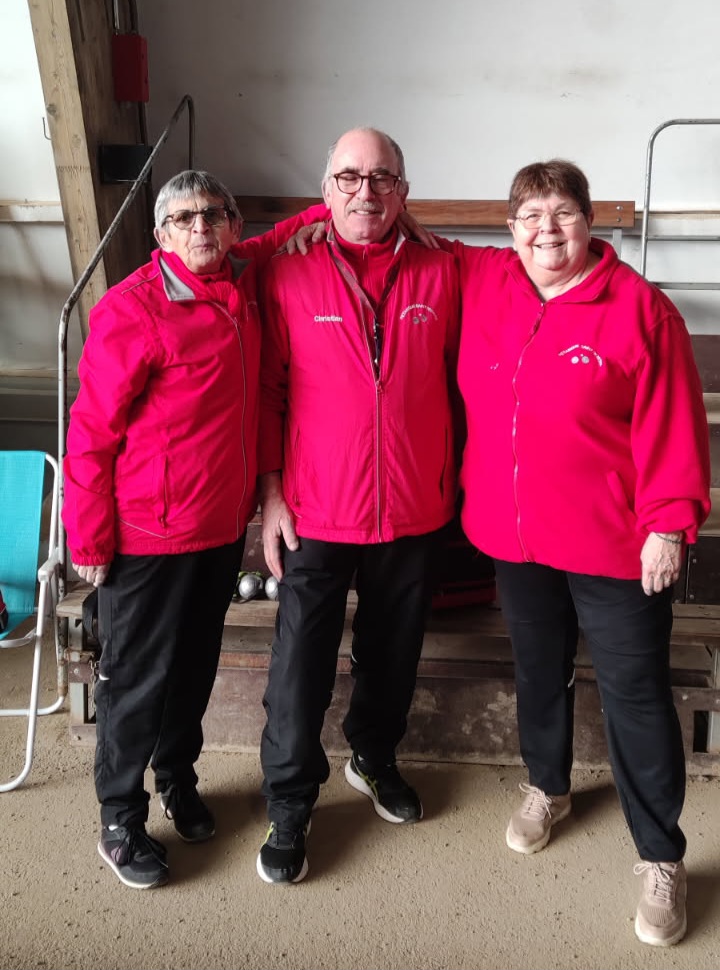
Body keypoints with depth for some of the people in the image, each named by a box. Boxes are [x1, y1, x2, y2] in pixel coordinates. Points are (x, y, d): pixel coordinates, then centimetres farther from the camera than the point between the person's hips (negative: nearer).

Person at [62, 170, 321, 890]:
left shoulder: (244, 277, 2)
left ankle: (178, 778, 44)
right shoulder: (132, 308, -17)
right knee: (138, 677, 8)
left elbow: (277, 239, 25)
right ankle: (119, 823, 29)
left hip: (224, 523, 6)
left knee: (196, 662, 21)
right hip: (149, 533, -6)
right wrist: (89, 540, -13)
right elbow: (92, 432, -15)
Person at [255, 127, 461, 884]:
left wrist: (452, 480, 6)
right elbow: (268, 391, -3)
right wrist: (270, 493, -6)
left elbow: (457, 381, 6)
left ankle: (374, 757, 44)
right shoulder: (289, 276, -5)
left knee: (394, 653, 19)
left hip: (413, 510, 3)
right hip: (315, 512, -2)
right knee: (301, 666, 4)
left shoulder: (438, 273, 0)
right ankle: (289, 806, 23)